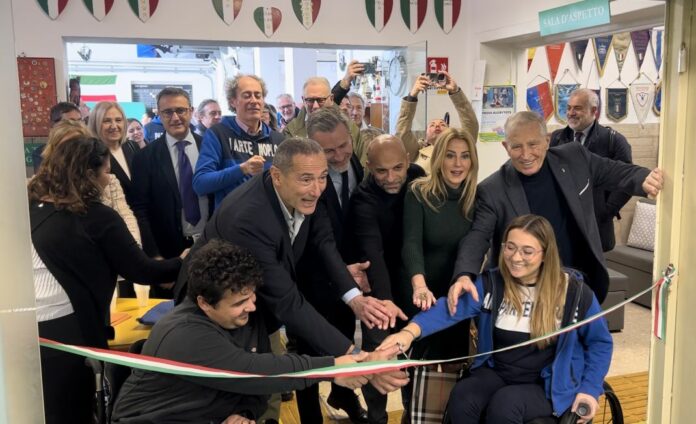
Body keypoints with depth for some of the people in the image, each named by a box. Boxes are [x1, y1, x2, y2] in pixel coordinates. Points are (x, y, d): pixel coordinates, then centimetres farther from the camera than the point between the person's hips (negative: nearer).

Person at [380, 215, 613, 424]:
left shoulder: (574, 291, -8)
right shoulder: (491, 283, -5)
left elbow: (599, 342, 6)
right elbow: (452, 308, -21)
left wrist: (589, 389, -3)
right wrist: (410, 331, -38)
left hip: (548, 386, -2)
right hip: (497, 374, 2)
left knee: (503, 404, -32)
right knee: (461, 398, -28)